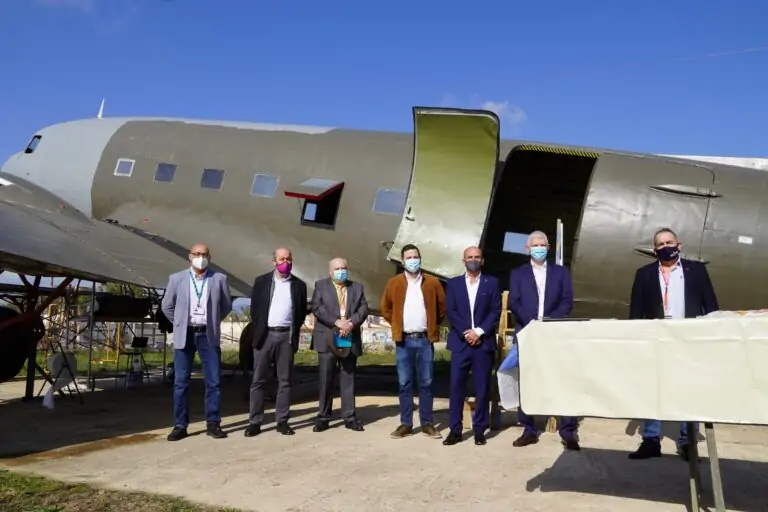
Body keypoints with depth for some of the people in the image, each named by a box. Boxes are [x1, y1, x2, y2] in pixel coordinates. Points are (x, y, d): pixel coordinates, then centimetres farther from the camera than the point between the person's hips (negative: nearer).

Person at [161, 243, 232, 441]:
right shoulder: (176, 278, 3)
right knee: (181, 382, 3)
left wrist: (213, 322, 10)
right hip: (184, 335, 0)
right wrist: (180, 323, 11)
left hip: (209, 336, 0)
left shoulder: (219, 279, 1)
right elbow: (167, 306, 13)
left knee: (214, 381, 0)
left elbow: (227, 306, 12)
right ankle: (180, 425, 11)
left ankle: (213, 423, 9)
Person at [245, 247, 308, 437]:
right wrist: (259, 329, 2)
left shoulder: (299, 285, 7)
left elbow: (302, 312, 11)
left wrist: (294, 331, 3)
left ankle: (282, 421, 10)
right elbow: (254, 308, 6)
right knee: (259, 380, 1)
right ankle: (255, 422, 6)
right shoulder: (261, 281, 5)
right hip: (265, 335, -1)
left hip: (287, 336, 1)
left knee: (285, 380, 3)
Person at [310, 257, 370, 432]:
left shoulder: (357, 287, 15)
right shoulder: (320, 286, 6)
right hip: (327, 339, -2)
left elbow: (363, 309, 4)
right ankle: (323, 417, 8)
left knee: (348, 379, 6)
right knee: (326, 379, 1)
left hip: (350, 340, 2)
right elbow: (317, 309, -6)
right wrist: (337, 322, -16)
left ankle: (350, 417, 10)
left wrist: (351, 323, -14)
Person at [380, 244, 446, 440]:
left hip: (425, 339, 0)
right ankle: (405, 424, 11)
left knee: (426, 383, 5)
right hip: (404, 340, 0)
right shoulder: (394, 283, 3)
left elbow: (442, 307, 10)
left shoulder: (432, 282, 3)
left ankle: (427, 423, 13)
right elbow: (385, 308, 13)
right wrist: (397, 325, 7)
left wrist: (433, 325, 6)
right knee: (404, 383, 4)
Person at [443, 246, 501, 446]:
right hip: (460, 342, 1)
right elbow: (451, 312, 2)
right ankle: (455, 430, 5)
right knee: (456, 386, -1)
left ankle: (480, 429, 12)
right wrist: (465, 333, -10)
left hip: (484, 342, 0)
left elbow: (496, 311, 0)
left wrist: (479, 331, -11)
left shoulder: (492, 282, 8)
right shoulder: (453, 283, 11)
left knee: (482, 387, 3)